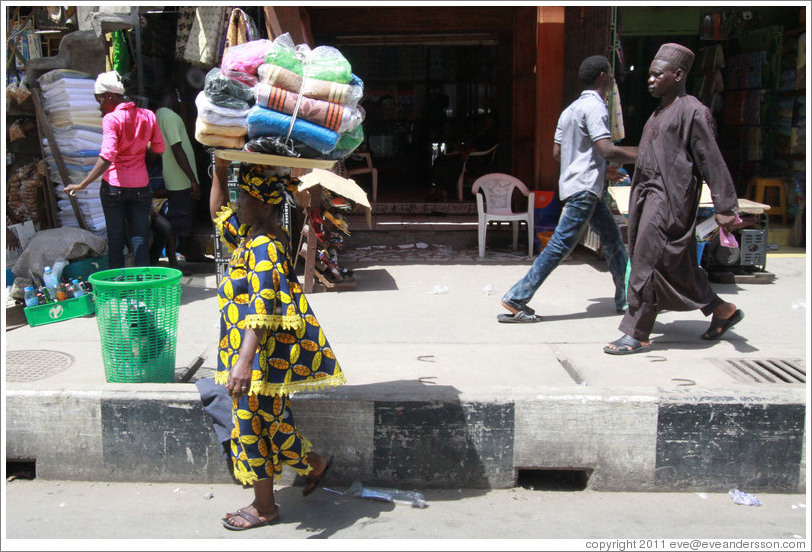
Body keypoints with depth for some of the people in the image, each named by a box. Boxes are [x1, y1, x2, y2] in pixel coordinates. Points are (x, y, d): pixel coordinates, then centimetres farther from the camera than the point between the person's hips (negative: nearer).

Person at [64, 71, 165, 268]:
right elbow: (159, 148, 10)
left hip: (114, 185, -4)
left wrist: (83, 184, -22)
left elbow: (107, 157, -22)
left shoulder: (111, 119, -12)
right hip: (140, 185, 4)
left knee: (115, 239, 7)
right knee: (140, 239, 6)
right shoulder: (148, 115, 2)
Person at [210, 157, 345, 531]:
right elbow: (219, 212, 25)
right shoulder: (251, 234, 7)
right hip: (262, 352, 10)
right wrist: (220, 171, 12)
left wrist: (244, 360, -41)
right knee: (267, 420, 21)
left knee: (255, 423, 5)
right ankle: (315, 463, 38)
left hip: (264, 354, -10)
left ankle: (264, 509, 23)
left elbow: (261, 310, -33)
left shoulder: (263, 249, -23)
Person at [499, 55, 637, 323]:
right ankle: (515, 299, -10)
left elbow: (557, 152, 17)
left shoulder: (571, 109, 17)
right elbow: (607, 150, -22)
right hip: (584, 188, -10)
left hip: (588, 190, 10)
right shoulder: (594, 107, -13)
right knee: (560, 245, -11)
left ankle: (626, 297, 23)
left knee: (612, 238, 15)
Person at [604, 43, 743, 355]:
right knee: (677, 266, 13)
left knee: (647, 265, -8)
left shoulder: (692, 112, -9)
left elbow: (712, 162, -12)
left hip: (669, 199, -9)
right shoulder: (660, 112, 18)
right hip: (649, 194, 9)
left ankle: (636, 335, 0)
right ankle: (722, 311, 29)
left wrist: (724, 208, -15)